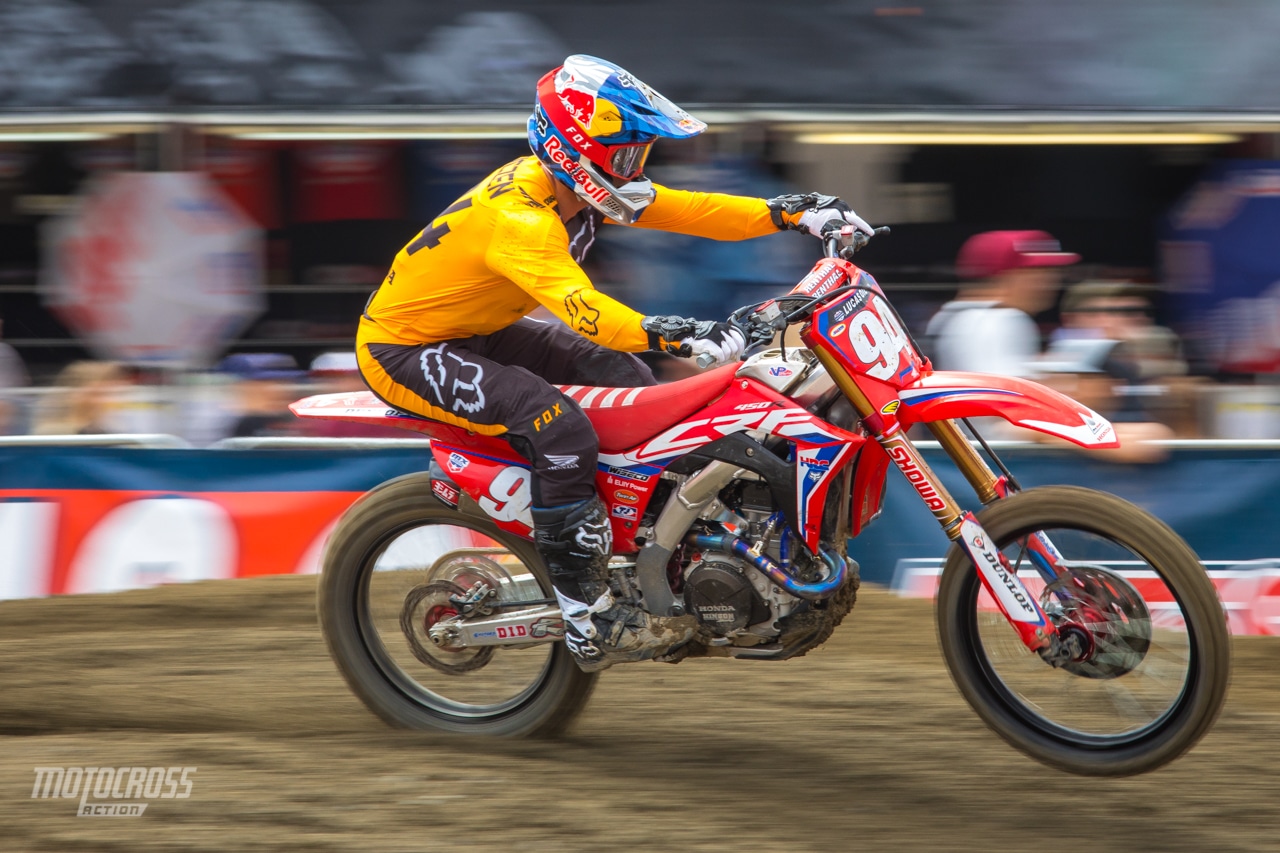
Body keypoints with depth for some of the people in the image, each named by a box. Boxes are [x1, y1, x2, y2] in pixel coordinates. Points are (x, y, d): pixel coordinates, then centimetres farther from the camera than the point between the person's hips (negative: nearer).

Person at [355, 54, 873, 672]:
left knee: (622, 374, 9)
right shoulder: (520, 219, -32)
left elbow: (683, 209, -3)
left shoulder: (575, 186, -3)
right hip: (403, 350, -10)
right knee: (561, 428, -28)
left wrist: (791, 214, -13)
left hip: (474, 331, 10)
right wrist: (668, 335, -61)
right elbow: (579, 305, -47)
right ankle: (588, 621, -23)